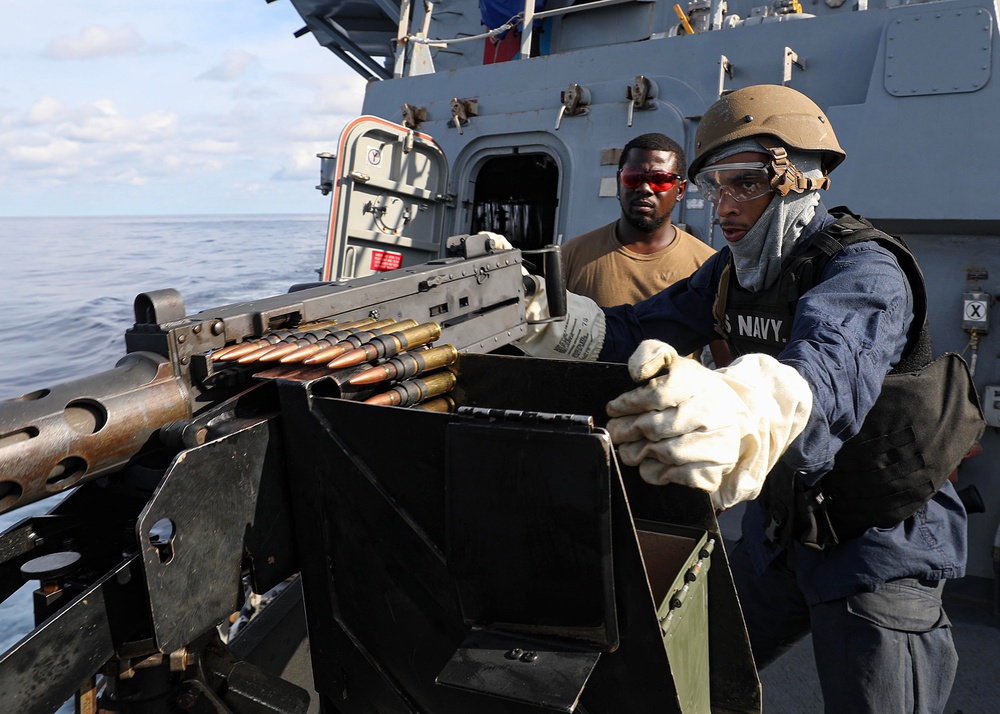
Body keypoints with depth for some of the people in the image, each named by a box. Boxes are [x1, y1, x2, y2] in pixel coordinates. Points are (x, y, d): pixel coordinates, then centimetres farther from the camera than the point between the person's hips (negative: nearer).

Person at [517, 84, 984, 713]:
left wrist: (741, 412, -69)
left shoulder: (863, 271, -24)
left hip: (879, 543, -6)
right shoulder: (734, 270, 1)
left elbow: (829, 366, -46)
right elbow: (641, 330, -4)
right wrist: (550, 318, -24)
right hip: (777, 526, 7)